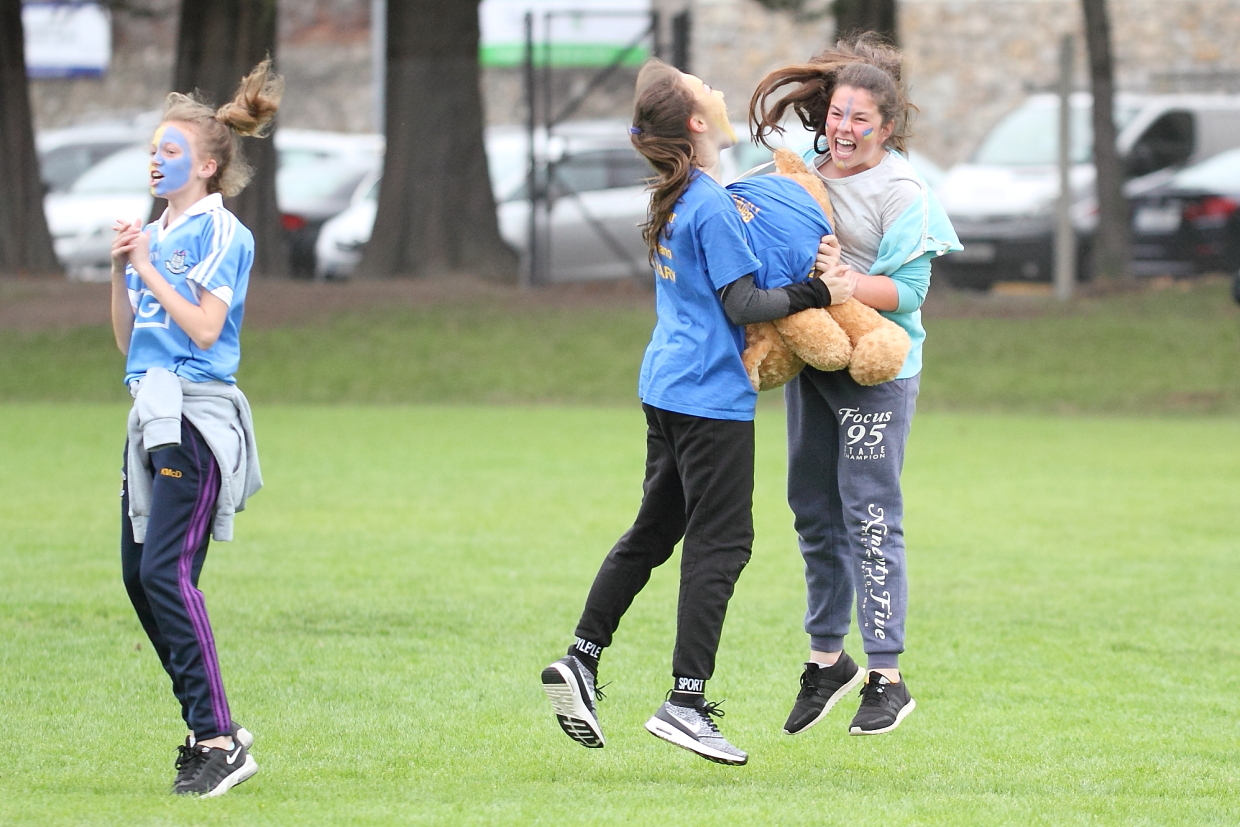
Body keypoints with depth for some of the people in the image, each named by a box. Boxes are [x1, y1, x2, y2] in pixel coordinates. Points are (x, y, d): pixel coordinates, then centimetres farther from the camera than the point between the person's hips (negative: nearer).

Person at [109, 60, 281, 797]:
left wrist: (148, 268, -10)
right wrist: (120, 272, 5)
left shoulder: (220, 234, -6)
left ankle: (219, 739, -16)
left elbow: (205, 328, -16)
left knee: (167, 570, -18)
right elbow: (126, 339, 18)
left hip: (198, 416, -9)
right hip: (152, 412, 9)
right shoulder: (152, 236, 17)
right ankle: (210, 729, 16)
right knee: (139, 574, 7)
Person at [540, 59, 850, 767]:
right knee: (720, 542, -5)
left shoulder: (674, 201, 11)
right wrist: (812, 296, -20)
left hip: (667, 387, 9)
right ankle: (686, 702, -8)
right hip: (712, 396, -9)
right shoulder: (713, 205, -16)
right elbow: (741, 305, -17)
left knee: (655, 528, 18)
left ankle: (583, 658, 18)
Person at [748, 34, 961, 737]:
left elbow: (910, 288, -16)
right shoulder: (807, 168, 9)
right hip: (809, 361, 7)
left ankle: (887, 678, -3)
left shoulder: (902, 190, -11)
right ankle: (826, 659, 26)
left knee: (871, 516, -8)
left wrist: (850, 283, -31)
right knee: (815, 512, 13)